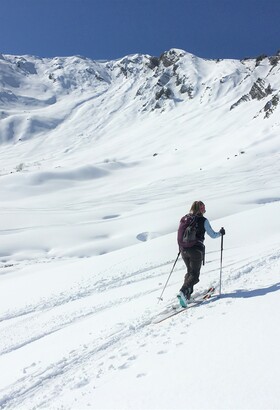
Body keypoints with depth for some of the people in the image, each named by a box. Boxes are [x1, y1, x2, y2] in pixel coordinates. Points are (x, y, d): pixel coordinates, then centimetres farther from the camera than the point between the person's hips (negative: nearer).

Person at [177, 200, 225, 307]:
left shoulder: (184, 219, 7)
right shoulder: (203, 220, -6)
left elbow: (179, 235, 12)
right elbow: (213, 235, 0)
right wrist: (221, 232, 20)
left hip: (183, 250, 5)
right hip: (196, 250, -5)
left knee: (190, 271, 23)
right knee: (195, 275, 2)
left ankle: (187, 294, 14)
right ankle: (183, 292, -20)